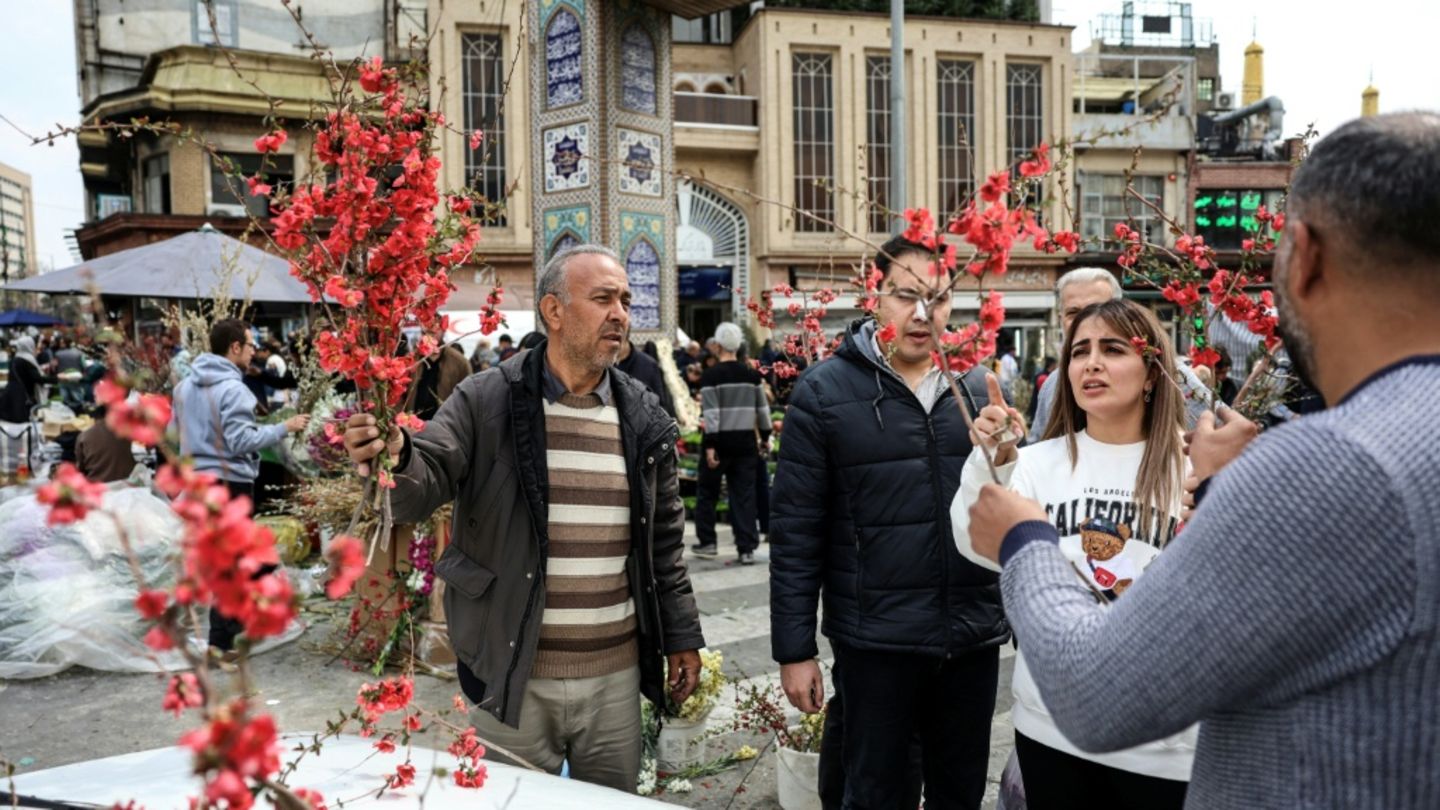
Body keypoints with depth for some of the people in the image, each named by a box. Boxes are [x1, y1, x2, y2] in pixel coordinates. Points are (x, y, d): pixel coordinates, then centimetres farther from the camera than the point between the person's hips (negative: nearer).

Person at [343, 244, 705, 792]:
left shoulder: (645, 418, 4)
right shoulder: (485, 401, -6)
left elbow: (665, 538, 10)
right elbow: (424, 487, -12)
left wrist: (681, 635, 11)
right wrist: (395, 459, -34)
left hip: (616, 676, 3)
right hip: (514, 676, -3)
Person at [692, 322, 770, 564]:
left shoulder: (710, 375, -9)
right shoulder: (752, 374, 5)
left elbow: (710, 413, -15)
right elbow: (763, 408, 9)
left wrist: (710, 445, -14)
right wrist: (765, 436, 20)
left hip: (721, 441, -4)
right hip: (745, 441, 4)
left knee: (707, 491, 13)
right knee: (744, 494, 7)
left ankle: (708, 542, 18)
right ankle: (747, 548, 5)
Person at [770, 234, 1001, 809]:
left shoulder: (977, 389, 5)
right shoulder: (825, 391, -6)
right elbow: (795, 530, -7)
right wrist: (794, 649, -7)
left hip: (974, 638, 4)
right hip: (876, 642, -3)